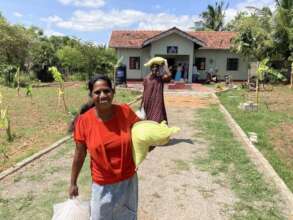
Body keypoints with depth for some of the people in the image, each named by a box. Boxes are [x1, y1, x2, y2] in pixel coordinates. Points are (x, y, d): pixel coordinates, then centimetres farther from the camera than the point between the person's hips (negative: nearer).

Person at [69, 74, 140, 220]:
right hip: (103, 185, -1)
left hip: (128, 180, 2)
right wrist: (73, 183, 2)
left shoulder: (125, 112, -15)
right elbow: (80, 155, -6)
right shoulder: (84, 121, -18)